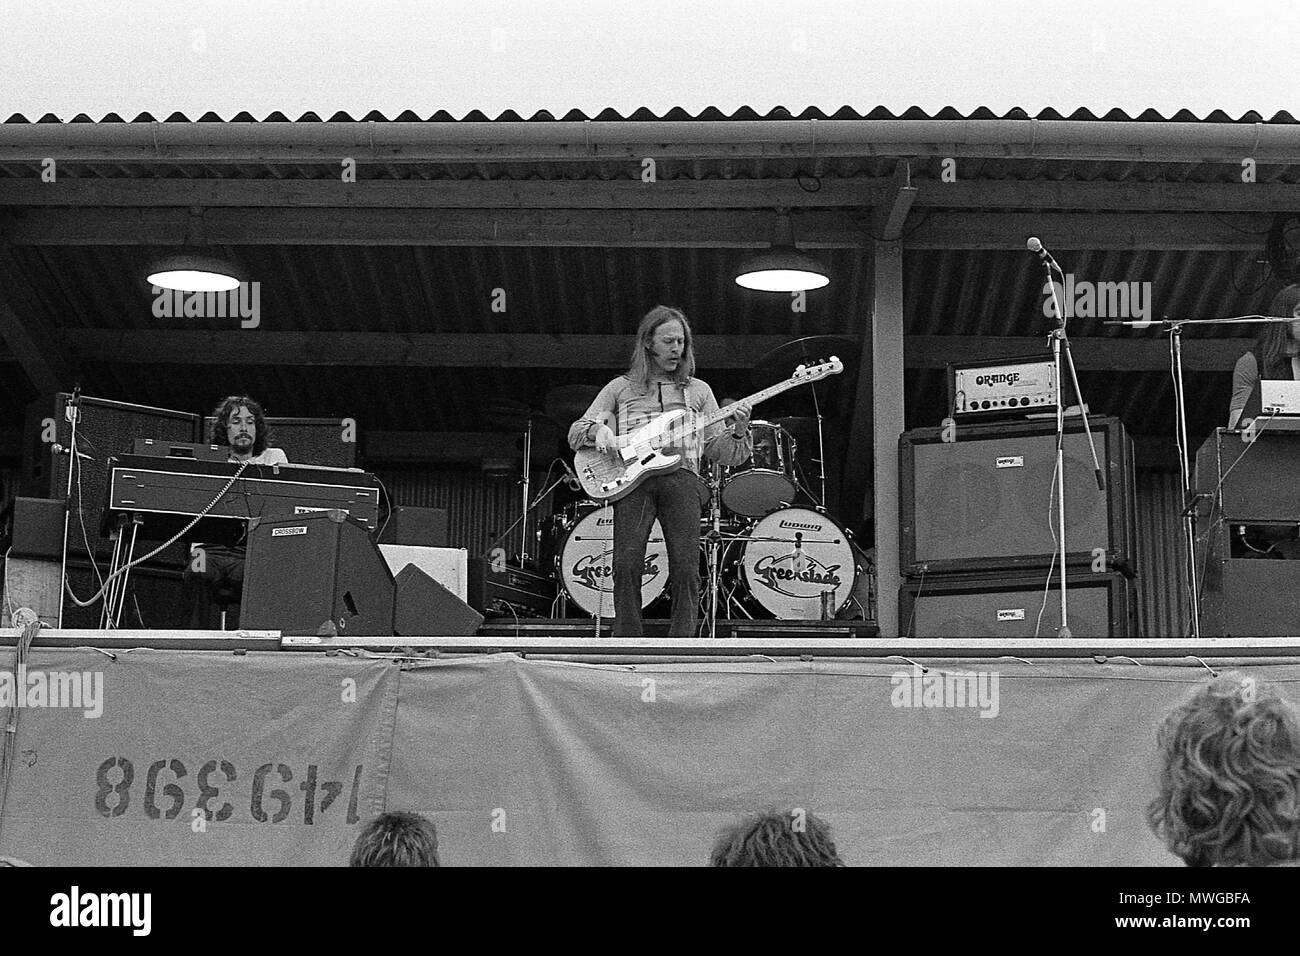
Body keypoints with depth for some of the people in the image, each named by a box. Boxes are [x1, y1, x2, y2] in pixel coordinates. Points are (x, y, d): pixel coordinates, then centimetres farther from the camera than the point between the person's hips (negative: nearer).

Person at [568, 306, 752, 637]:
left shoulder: (698, 391, 22)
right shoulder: (621, 388, 20)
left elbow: (720, 452, 17)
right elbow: (576, 433, 17)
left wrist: (738, 431, -4)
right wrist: (599, 430, -5)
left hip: (682, 476, 1)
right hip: (631, 479, -1)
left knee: (686, 570, -13)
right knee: (627, 565, -17)